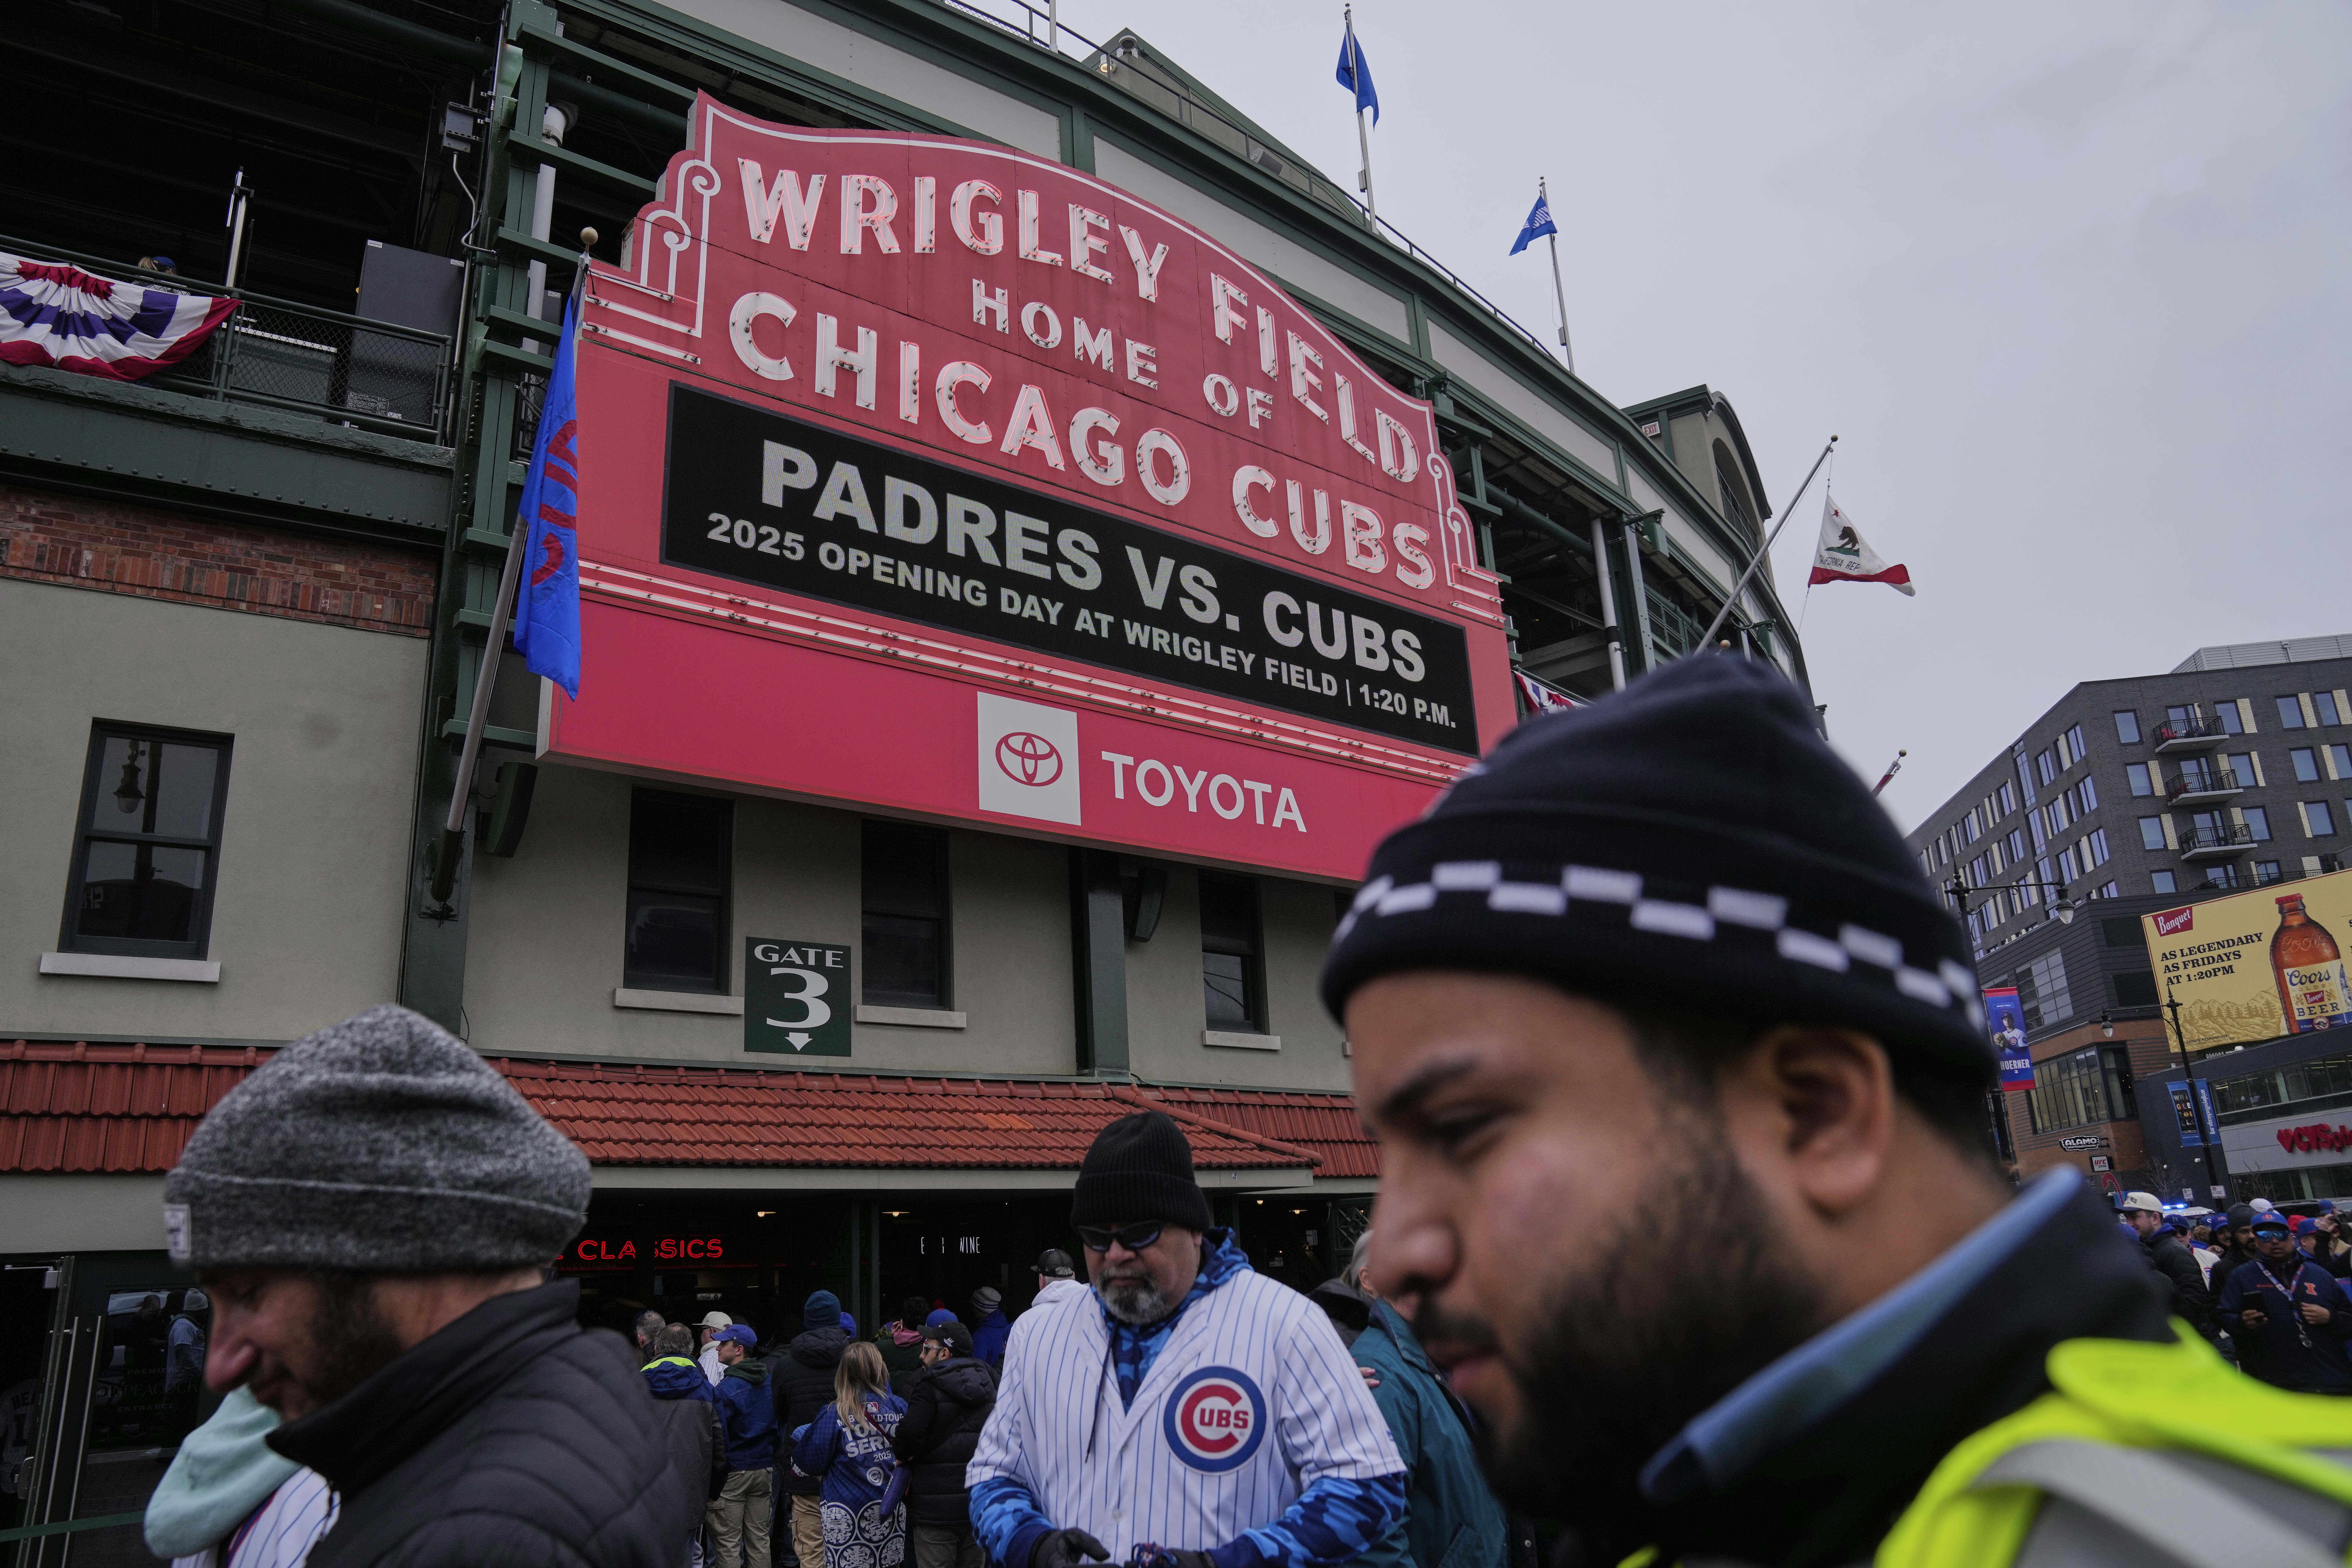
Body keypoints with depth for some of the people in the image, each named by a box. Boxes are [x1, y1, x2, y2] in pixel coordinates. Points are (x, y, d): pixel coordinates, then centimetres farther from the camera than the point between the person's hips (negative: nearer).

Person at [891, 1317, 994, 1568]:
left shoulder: (930, 1386, -11)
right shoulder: (989, 1386, 10)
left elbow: (910, 1430, -28)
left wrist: (904, 1455, -8)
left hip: (936, 1511, -6)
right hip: (981, 1507, 6)